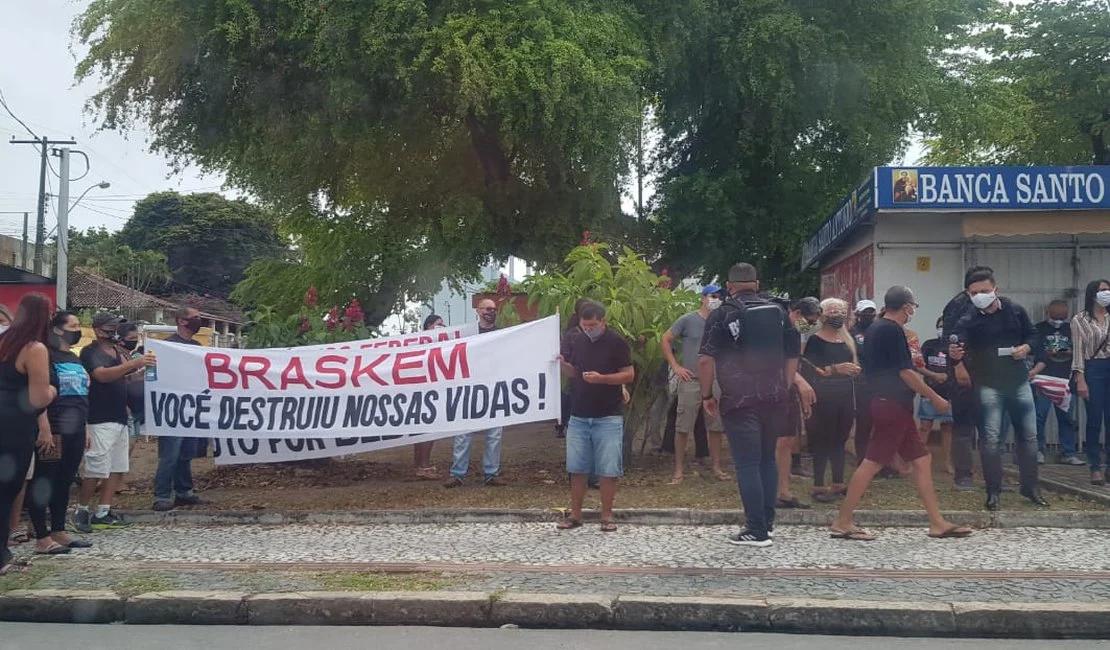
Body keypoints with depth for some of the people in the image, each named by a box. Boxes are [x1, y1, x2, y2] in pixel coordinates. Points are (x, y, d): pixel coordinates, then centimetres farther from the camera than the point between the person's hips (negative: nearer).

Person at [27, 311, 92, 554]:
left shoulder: (75, 359, 17)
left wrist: (84, 429, 20)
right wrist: (44, 429, -22)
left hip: (74, 431, 8)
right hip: (54, 431, -8)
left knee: (65, 482, 12)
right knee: (43, 483, -2)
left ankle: (58, 532, 20)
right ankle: (42, 538, 0)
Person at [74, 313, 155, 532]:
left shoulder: (116, 350, 17)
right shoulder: (91, 352, -8)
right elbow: (103, 374, -25)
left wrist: (140, 365, -3)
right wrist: (135, 363, -34)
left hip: (119, 417, 8)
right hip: (100, 420, -8)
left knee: (118, 468, 8)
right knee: (97, 469, -9)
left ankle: (103, 513, 13)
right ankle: (81, 511, 5)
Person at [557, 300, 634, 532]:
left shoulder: (617, 342, -6)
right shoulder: (574, 340, 6)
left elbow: (629, 375, -6)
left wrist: (601, 378, -19)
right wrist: (562, 364, -7)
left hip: (608, 417, -4)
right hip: (579, 415, 4)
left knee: (608, 470, -1)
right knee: (577, 469, 7)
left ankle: (607, 516, 10)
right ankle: (575, 515, 16)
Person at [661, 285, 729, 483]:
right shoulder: (688, 320, -4)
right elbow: (666, 340, -1)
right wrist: (676, 366, -6)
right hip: (691, 382, -4)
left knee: (716, 428, 9)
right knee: (683, 428, -1)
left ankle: (717, 468, 19)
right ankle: (679, 470, 6)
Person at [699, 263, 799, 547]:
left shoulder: (723, 314, -4)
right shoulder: (778, 312, 10)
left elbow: (706, 359, -10)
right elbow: (793, 356, 14)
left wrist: (707, 395, 0)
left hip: (740, 400, -5)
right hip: (775, 398, 5)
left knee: (747, 463, -1)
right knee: (768, 459, 18)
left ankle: (757, 531, -1)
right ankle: (768, 522, 25)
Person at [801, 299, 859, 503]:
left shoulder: (847, 340, 16)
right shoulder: (815, 340, -5)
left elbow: (854, 366, 23)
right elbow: (808, 370, -14)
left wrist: (855, 370, 1)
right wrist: (834, 369, -24)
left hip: (845, 399, 6)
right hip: (823, 400, -6)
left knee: (840, 440, 11)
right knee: (822, 442, -4)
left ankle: (838, 484, 19)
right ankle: (818, 486, 1)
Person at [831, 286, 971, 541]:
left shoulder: (876, 328, 16)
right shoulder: (892, 330, -13)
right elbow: (905, 372, -15)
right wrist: (935, 398, -8)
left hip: (887, 403, 10)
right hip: (893, 405, -10)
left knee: (921, 460, 10)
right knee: (873, 462, -7)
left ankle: (938, 523, 13)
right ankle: (843, 522, -3)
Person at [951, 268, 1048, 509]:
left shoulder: (1015, 310, -1)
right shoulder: (967, 320, -13)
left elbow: (1032, 335, 11)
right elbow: (961, 349, -25)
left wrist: (1026, 348, -10)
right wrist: (955, 354, -48)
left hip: (1019, 382, 4)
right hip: (989, 385, -3)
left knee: (1028, 436, 10)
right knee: (991, 439, -7)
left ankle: (1031, 487, 26)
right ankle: (994, 492, 5)